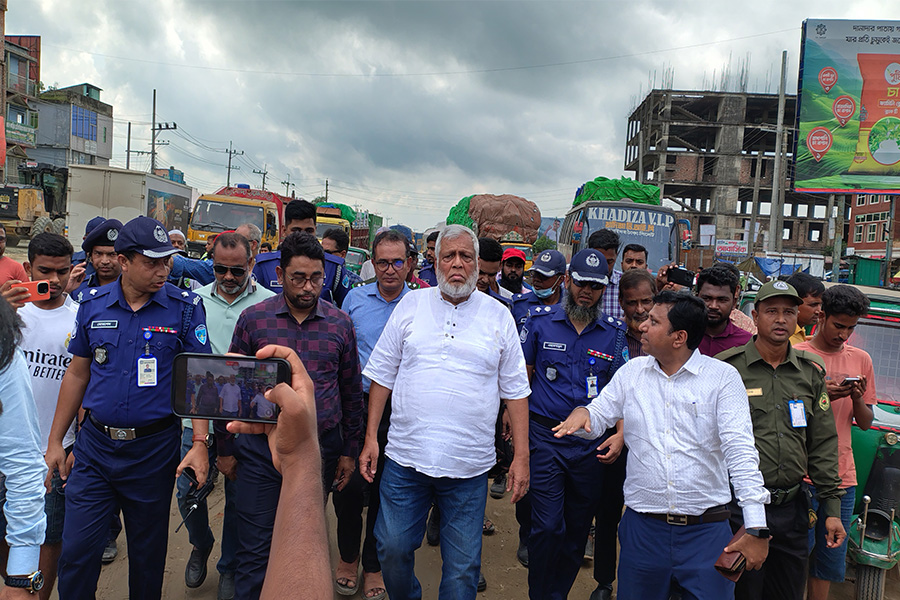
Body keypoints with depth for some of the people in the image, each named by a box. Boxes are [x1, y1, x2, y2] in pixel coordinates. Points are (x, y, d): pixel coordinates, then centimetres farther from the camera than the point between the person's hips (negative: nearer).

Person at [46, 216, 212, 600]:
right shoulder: (93, 304, 1)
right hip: (95, 446, 2)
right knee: (76, 551, 5)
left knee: (148, 552, 14)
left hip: (155, 449, -2)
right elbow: (77, 374, 9)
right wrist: (55, 441, 11)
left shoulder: (185, 307, -7)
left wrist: (200, 442, -16)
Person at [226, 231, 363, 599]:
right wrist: (226, 448, 5)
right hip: (260, 448, -1)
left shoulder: (340, 324, 0)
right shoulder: (253, 319, -3)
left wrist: (349, 451, 8)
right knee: (254, 551, 5)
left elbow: (352, 392, 7)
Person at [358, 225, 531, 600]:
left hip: (469, 467, 0)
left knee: (463, 567, 8)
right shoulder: (411, 305, 5)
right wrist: (371, 437, 3)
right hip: (405, 457, 1)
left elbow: (515, 391, 6)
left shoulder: (499, 317, 5)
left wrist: (521, 457, 1)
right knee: (392, 549, 10)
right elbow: (383, 376, 7)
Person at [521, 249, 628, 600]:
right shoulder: (540, 321, 0)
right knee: (547, 526, -5)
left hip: (591, 443, 2)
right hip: (545, 436, -2)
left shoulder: (615, 333, 3)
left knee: (578, 528, 13)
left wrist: (620, 436, -8)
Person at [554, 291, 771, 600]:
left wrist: (756, 529, -18)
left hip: (707, 531, -3)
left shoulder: (723, 377, -7)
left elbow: (740, 450, -13)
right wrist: (582, 413, -16)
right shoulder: (631, 372, 4)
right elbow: (597, 418, 9)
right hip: (642, 528, 3)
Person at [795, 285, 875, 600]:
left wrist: (858, 399, -8)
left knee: (830, 561, 11)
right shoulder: (797, 355, -4)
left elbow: (866, 423, 12)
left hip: (843, 476, 4)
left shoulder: (861, 359, 10)